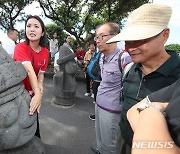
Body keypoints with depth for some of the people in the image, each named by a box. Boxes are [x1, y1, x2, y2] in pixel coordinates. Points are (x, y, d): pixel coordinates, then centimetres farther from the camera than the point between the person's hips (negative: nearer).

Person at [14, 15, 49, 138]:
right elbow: (29, 70, -35)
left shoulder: (45, 52, -5)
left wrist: (40, 86, -20)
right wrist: (38, 94, -44)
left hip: (32, 93, 4)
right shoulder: (21, 47, -21)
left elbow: (41, 72, -1)